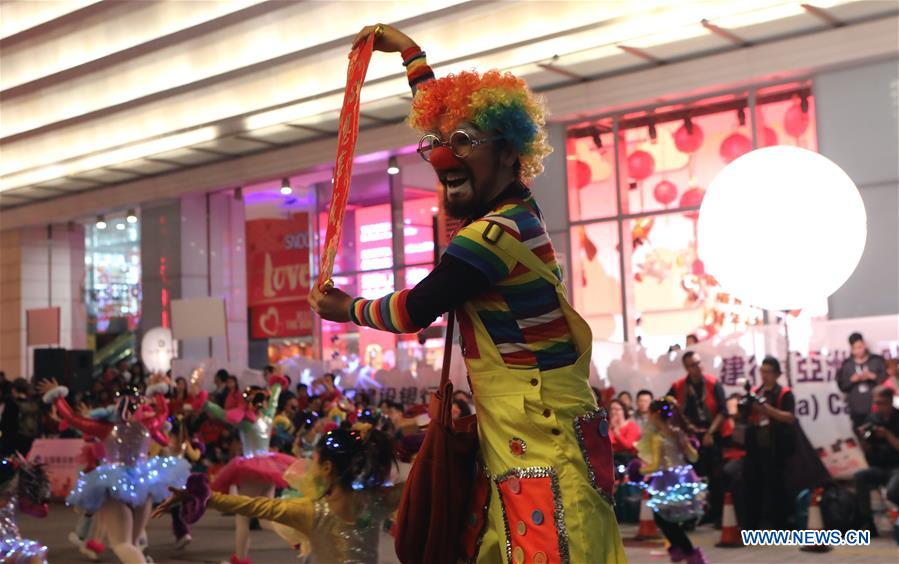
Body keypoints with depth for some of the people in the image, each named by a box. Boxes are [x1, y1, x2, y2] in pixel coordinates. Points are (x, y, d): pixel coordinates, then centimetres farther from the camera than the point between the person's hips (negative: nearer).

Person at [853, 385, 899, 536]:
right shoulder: (872, 419, 7)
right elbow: (868, 451, 10)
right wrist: (863, 438, -10)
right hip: (879, 468, 5)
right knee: (858, 477, -27)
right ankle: (868, 524, -20)